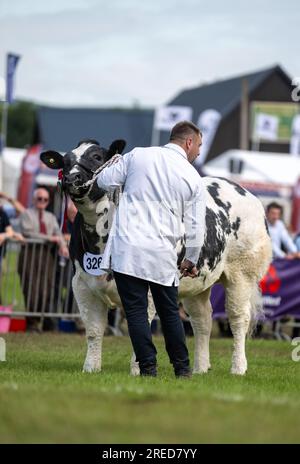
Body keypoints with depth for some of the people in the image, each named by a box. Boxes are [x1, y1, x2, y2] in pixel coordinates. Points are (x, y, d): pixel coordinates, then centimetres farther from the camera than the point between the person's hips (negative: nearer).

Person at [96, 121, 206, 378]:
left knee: (136, 310, 2)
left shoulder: (138, 156, 2)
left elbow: (105, 181, 6)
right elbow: (196, 228, 5)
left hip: (127, 250, -1)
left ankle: (148, 367, -2)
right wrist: (191, 261, 20)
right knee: (170, 312, 14)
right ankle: (182, 368, 20)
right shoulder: (193, 178, 3)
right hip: (163, 255, 1)